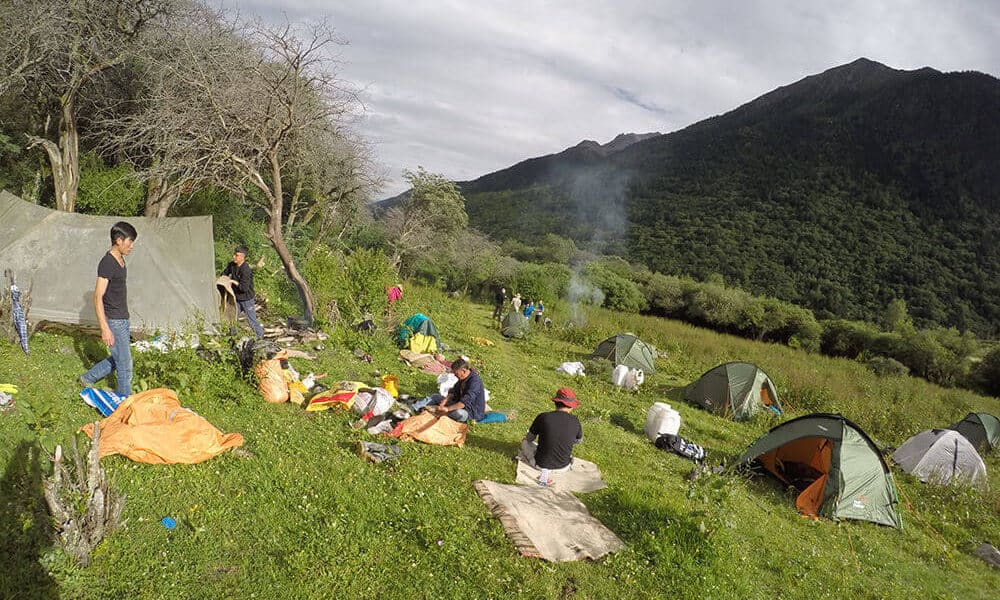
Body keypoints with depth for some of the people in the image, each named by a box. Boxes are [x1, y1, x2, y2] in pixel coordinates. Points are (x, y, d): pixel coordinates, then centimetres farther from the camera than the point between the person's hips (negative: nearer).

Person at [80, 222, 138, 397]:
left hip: (123, 319, 9)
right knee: (125, 364, 0)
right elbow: (98, 297, -22)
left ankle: (88, 378, 37)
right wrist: (105, 329, -26)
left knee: (117, 359, 20)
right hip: (114, 321, -9)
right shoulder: (107, 263, -19)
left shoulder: (120, 259, 9)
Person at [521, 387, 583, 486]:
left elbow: (529, 438, -1)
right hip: (563, 468, 3)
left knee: (525, 443, 24)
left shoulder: (543, 417, -18)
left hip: (541, 464, -2)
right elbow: (579, 440, 9)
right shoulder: (575, 421, -13)